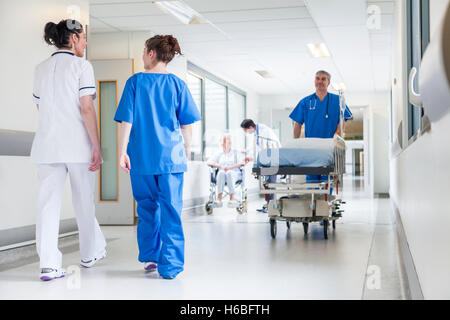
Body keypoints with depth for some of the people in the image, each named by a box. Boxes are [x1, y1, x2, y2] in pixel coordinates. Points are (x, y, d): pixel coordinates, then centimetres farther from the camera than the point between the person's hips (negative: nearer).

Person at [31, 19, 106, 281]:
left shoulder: (41, 69, 12)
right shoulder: (81, 65, -5)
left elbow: (40, 108, 18)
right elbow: (87, 108, -13)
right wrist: (97, 147, -11)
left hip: (47, 144, 4)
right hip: (78, 144, -4)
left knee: (48, 203, 0)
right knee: (84, 202, 12)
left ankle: (48, 264, -7)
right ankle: (91, 253, 28)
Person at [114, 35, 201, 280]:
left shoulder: (135, 82, 1)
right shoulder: (177, 84, 2)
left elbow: (126, 121, -3)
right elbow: (187, 125, 3)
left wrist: (122, 152, 2)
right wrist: (186, 153, 14)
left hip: (141, 157, 1)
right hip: (171, 156, -1)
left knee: (147, 207, 16)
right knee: (171, 209, 1)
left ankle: (149, 257, 24)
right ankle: (170, 265, -1)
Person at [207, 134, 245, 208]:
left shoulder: (236, 153, 20)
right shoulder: (219, 154, 24)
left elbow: (242, 162, 2)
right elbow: (209, 162, 10)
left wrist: (230, 167, -12)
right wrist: (220, 166, -7)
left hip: (234, 174, -1)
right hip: (222, 174, 1)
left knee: (229, 173, -38)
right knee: (221, 172, -36)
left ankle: (232, 199, -47)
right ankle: (219, 199, -47)